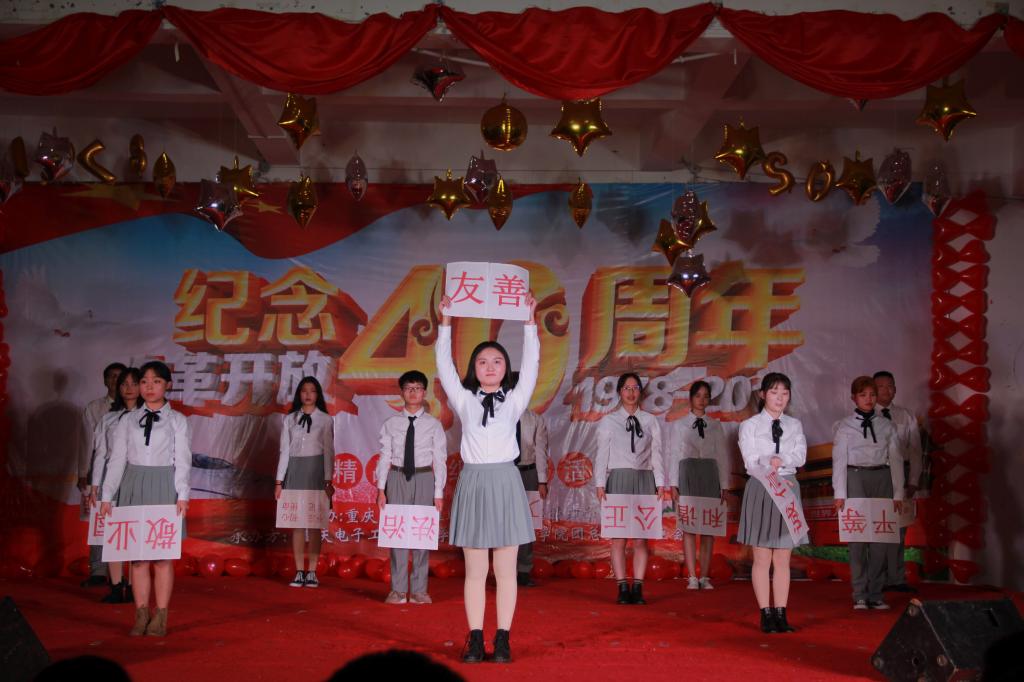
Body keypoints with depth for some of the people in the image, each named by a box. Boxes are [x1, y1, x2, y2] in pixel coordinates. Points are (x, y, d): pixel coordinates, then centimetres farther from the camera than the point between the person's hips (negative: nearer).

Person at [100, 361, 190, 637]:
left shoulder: (177, 420, 4)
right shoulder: (128, 420, 9)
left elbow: (182, 460, 0)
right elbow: (116, 459, 7)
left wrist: (182, 495, -9)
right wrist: (107, 496, 2)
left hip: (164, 487, -2)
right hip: (133, 487, 2)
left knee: (163, 555, -2)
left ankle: (160, 618, 4)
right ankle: (141, 616, 7)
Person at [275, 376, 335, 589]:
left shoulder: (325, 420, 2)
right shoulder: (289, 420, 8)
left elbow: (328, 451, 0)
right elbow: (284, 451, 7)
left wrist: (328, 480, -5)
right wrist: (279, 481, 3)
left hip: (316, 471, -2)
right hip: (294, 471, 2)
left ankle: (312, 572, 2)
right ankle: (299, 572, 4)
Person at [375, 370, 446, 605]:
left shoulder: (433, 424, 3)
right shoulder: (391, 424, 5)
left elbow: (440, 460, 1)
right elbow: (384, 457, 4)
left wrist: (438, 493, -5)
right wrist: (381, 489, -3)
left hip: (424, 479, -1)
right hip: (397, 478, 1)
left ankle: (419, 590, 8)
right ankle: (398, 590, 7)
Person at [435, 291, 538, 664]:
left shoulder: (515, 400, 8)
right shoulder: (464, 400, 9)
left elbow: (531, 363, 2)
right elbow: (444, 365, 2)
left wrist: (529, 320, -2)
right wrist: (446, 322, -3)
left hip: (505, 481, 0)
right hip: (473, 482, 0)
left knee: (505, 570, 3)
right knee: (475, 570, 3)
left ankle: (502, 638, 7)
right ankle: (475, 638, 8)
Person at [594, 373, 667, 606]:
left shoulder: (650, 421, 11)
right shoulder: (608, 421, 7)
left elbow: (657, 454, 8)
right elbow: (602, 454, 3)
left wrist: (660, 484, 0)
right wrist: (600, 484, -5)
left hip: (644, 480, 1)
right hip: (618, 479, -1)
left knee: (641, 537, 0)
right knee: (618, 537, -3)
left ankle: (638, 588, 4)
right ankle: (622, 588, 1)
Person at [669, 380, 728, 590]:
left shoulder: (716, 426, 12)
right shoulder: (679, 425, 8)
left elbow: (722, 455, 11)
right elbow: (674, 454, 7)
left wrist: (723, 485, 4)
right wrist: (673, 484, 0)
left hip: (710, 474, 2)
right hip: (688, 473, -2)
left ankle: (705, 577, 2)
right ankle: (692, 578, -5)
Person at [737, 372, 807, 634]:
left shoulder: (795, 425, 11)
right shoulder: (749, 425, 2)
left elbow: (800, 457, -2)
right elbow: (751, 463, -7)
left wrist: (779, 459, -20)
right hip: (760, 491, -3)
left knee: (783, 559, 4)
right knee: (762, 558, -2)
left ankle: (781, 614, 7)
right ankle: (766, 614, 2)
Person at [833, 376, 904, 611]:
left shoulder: (886, 426, 9)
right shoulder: (844, 427, 2)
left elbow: (895, 459, 7)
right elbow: (839, 460, -1)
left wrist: (898, 493, 1)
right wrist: (840, 494, -8)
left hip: (882, 479, 2)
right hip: (855, 479, -2)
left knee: (880, 538, 2)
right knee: (857, 536, -2)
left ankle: (875, 594, 8)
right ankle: (859, 596, 3)